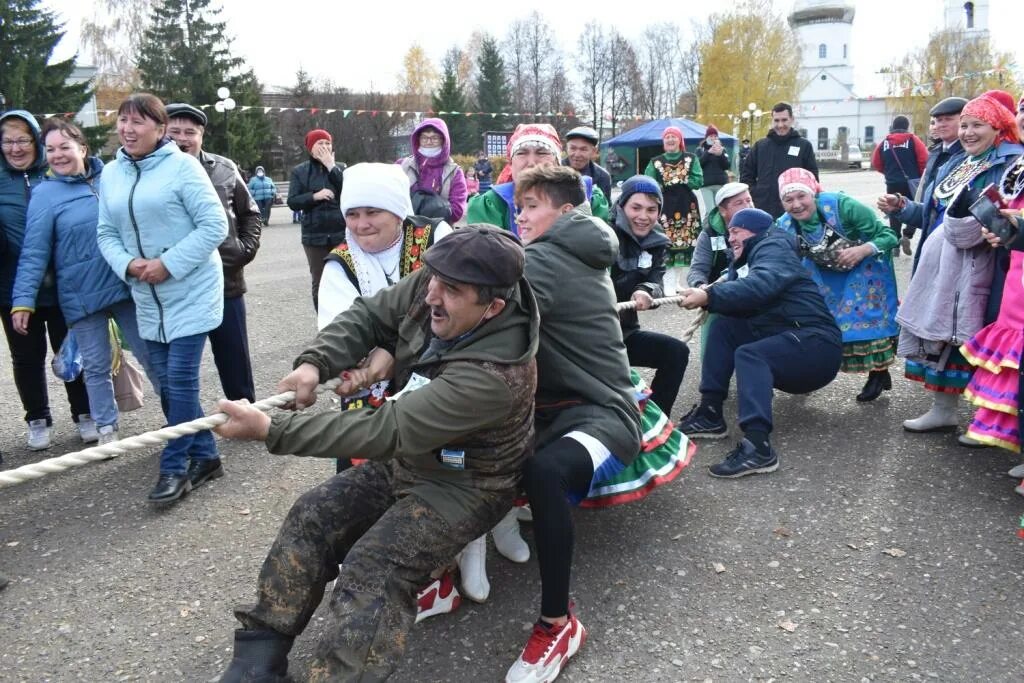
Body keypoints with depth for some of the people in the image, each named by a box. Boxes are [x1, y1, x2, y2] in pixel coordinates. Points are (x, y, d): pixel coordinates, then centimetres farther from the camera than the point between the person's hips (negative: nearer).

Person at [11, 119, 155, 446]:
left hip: (128, 285, 2)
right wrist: (23, 300, -12)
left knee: (153, 355, 8)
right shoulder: (45, 194, -4)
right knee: (96, 367, 8)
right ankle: (106, 428, 23)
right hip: (82, 295, -2)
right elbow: (34, 253, -7)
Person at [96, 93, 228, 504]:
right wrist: (127, 264, -11)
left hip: (191, 292, -6)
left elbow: (214, 226, -15)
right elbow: (106, 234, 10)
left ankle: (175, 467, 8)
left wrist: (169, 264, -18)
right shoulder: (111, 174, 8)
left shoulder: (182, 166, -10)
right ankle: (204, 456, 24)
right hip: (147, 297, 7)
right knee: (167, 383, 10)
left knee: (180, 379, -6)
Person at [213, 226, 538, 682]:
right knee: (311, 517, -1)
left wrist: (270, 430, -32)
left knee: (371, 572, -24)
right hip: (407, 457, 8)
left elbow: (387, 431, -36)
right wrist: (315, 363, -21)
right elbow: (368, 316, -1)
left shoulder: (494, 374, -37)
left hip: (465, 486, -7)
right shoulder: (431, 287, -16)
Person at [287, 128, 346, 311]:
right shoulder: (300, 171, 5)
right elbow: (292, 202, 0)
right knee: (319, 282, 4)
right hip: (314, 235, 0)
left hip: (341, 233, 0)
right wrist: (314, 196, -15)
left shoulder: (340, 168, 7)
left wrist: (331, 166, -10)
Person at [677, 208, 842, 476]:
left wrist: (709, 296, -33)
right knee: (723, 328, -1)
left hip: (816, 344, -9)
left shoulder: (773, 248, -6)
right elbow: (741, 303, 5)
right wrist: (706, 296, -14)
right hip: (784, 342, 9)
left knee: (749, 354, -30)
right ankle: (710, 413, -6)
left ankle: (757, 446, -43)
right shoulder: (744, 262, 21)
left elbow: (761, 285, -29)